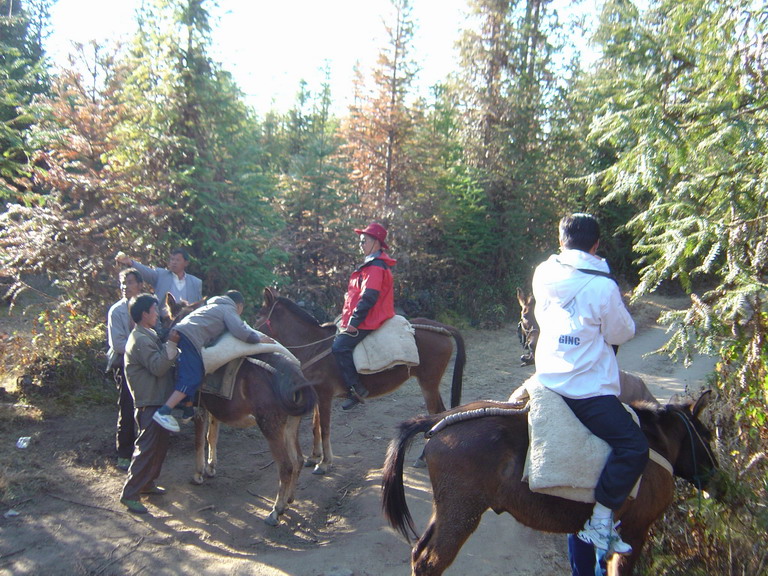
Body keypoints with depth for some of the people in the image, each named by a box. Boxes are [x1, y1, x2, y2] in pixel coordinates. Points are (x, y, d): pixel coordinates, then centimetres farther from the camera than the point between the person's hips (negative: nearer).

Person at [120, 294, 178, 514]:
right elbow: (158, 367, -26)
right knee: (147, 449, -6)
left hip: (160, 401, 10)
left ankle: (147, 483, 32)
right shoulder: (140, 340, -18)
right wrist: (172, 345, -27)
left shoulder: (150, 335, 14)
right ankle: (129, 494, 3)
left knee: (160, 446, 19)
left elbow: (161, 363, 22)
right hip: (150, 404, -10)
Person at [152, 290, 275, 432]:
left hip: (179, 333, 10)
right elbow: (240, 331, -7)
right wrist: (259, 338, 5)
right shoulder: (229, 310, 7)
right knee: (193, 378, -12)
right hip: (191, 337, -10)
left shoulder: (215, 306, 35)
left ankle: (188, 411, 31)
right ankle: (163, 412, -18)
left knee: (189, 376, 20)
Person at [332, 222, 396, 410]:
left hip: (367, 322, -11)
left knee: (340, 346, -21)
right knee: (338, 337, 18)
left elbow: (368, 298, -23)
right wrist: (349, 319, 22)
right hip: (367, 318, 11)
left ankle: (356, 389, -16)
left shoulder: (375, 266, -16)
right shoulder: (371, 264, 18)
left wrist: (354, 322, -21)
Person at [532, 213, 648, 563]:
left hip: (548, 376, 8)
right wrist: (617, 306, 13)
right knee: (633, 447, -4)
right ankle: (600, 523, -7)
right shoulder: (603, 286, -17)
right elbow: (622, 334, -4)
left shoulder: (543, 275, 1)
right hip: (587, 388, -8)